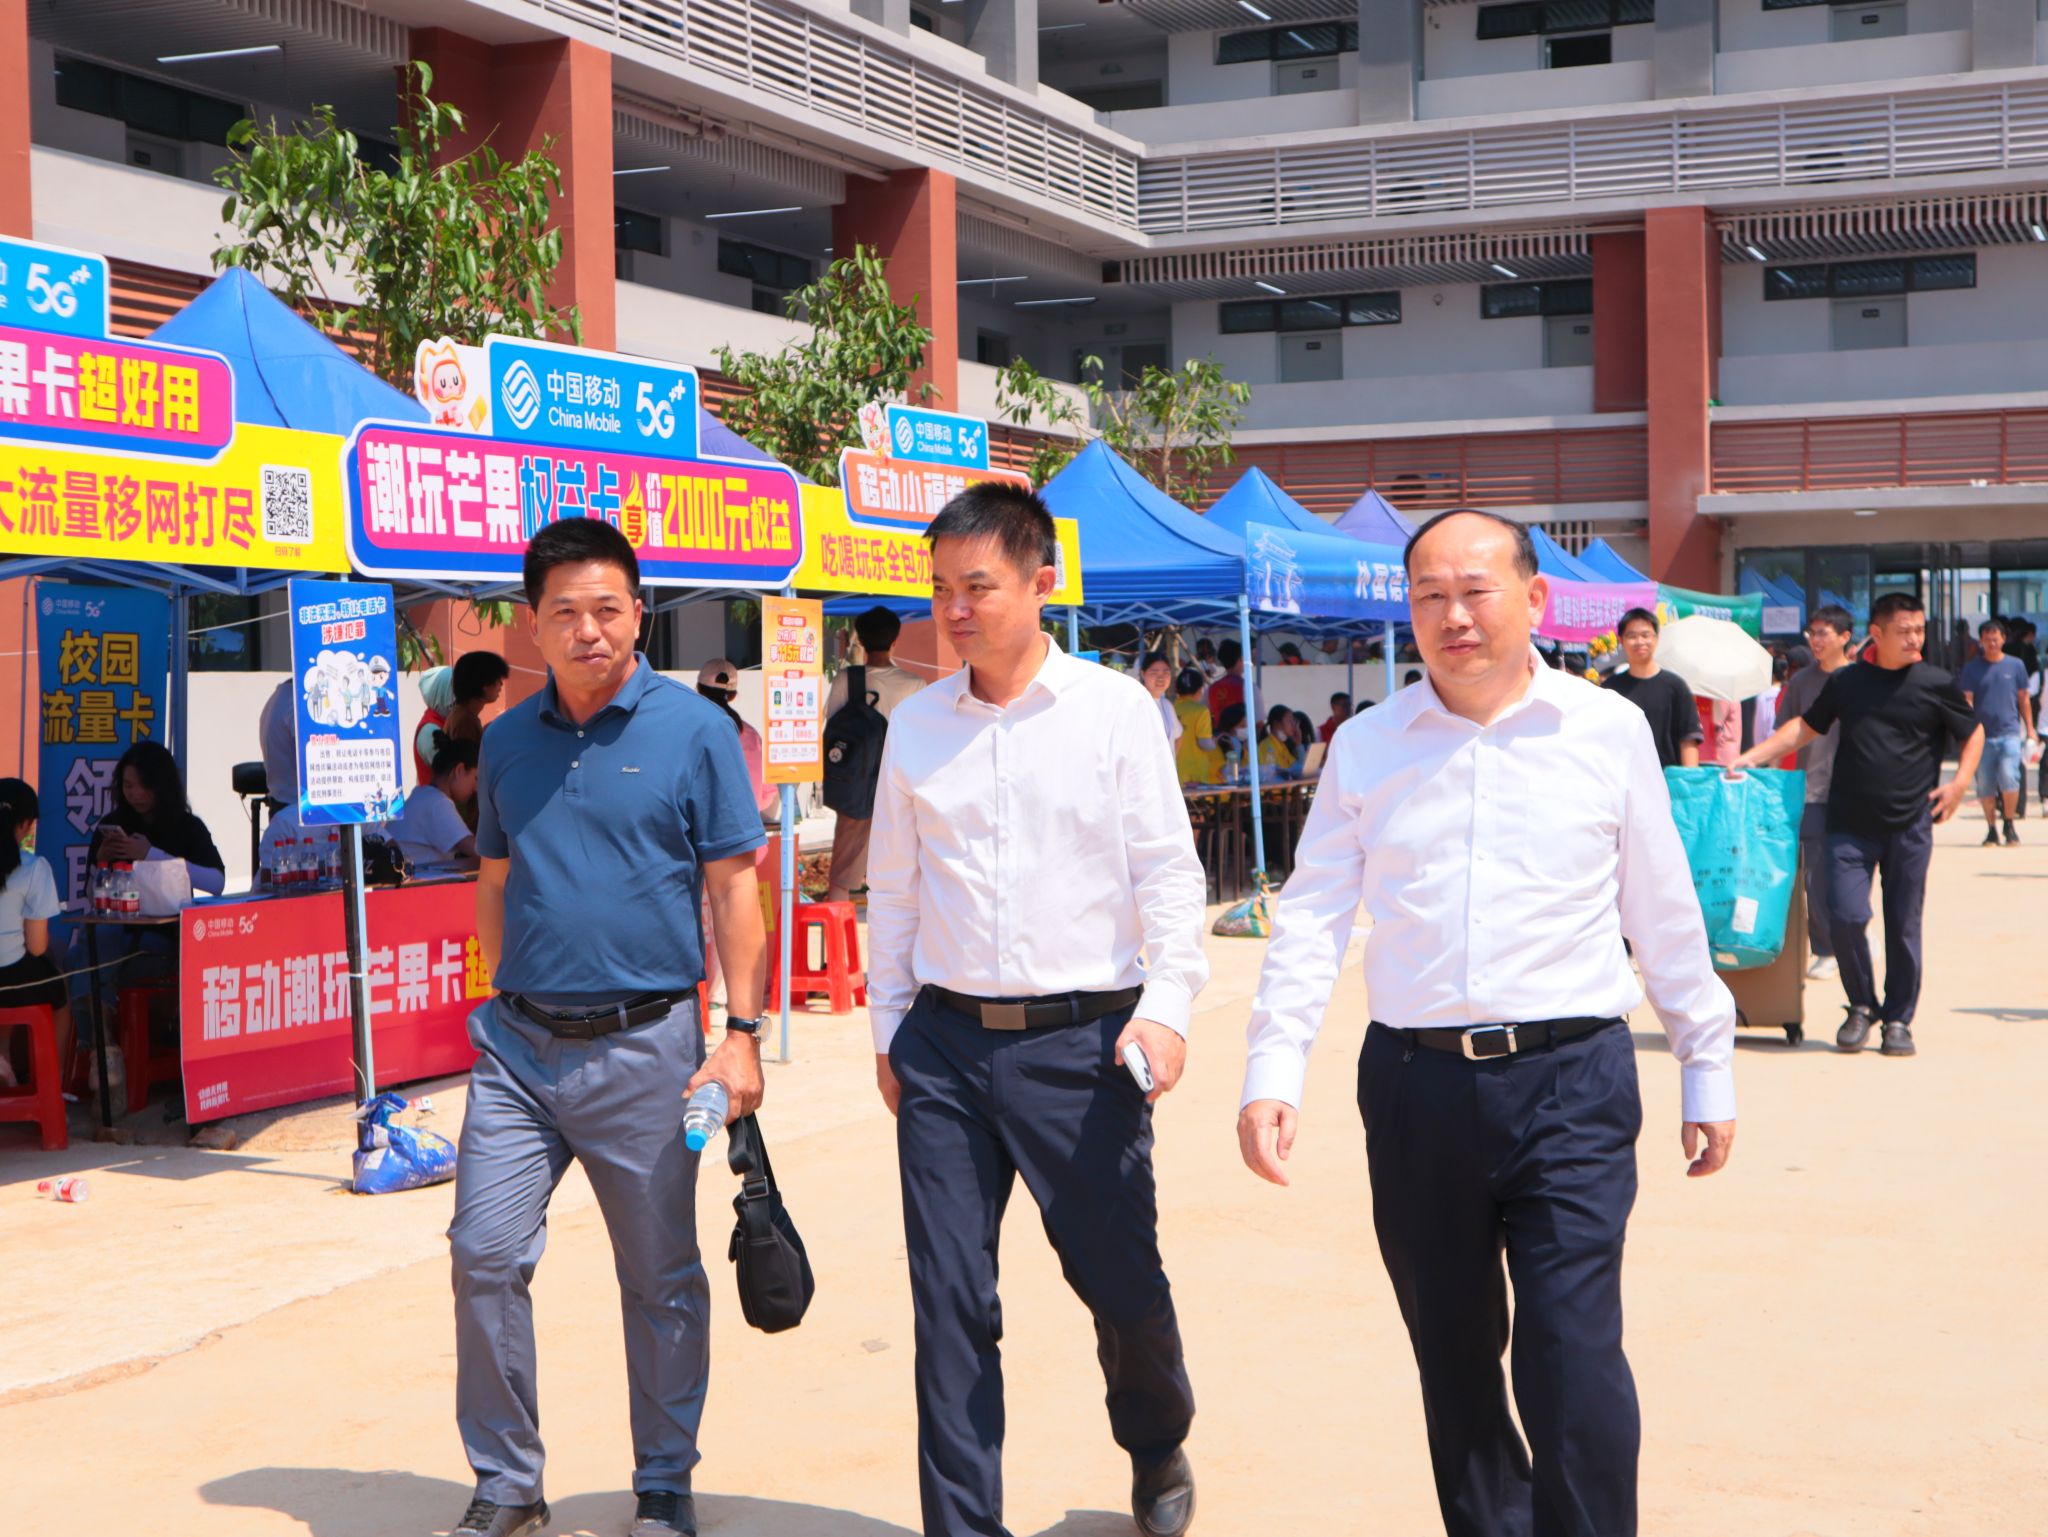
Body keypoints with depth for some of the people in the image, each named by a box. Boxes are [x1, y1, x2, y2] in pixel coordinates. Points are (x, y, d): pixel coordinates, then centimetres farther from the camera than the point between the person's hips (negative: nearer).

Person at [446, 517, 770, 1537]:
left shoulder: (693, 730, -3)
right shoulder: (509, 739, 9)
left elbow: (733, 888, -3)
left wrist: (741, 1032, -9)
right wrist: (509, 1000, 10)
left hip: (644, 1046, -3)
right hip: (518, 1044, 3)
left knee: (662, 1278, 7)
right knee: (485, 1255, -1)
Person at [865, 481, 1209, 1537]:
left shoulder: (1114, 710, -1)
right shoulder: (916, 724, 8)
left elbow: (1168, 871, -2)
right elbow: (894, 889, 14)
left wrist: (1168, 1003, -13)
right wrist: (888, 1029, 13)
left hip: (1081, 1040, -2)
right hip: (946, 1043, 3)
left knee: (1119, 1279, 6)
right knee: (950, 1300, 3)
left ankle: (1158, 1450, 36)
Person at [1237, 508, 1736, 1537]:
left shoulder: (1609, 731, 3)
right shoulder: (1365, 746, 6)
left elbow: (1665, 916, 9)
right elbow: (1311, 914, 4)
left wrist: (1708, 1067, 12)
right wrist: (1273, 1070, -6)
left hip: (1570, 1080, -2)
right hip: (1416, 1085, 2)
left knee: (1574, 1363, -9)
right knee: (1452, 1361, 12)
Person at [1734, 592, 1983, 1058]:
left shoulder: (1936, 684, 2)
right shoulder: (1847, 682, 7)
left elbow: (1974, 732, 14)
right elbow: (1805, 726, 16)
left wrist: (1961, 782, -1)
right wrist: (1751, 757, 8)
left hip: (1910, 824, -1)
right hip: (1850, 823, 1)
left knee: (1903, 923, 3)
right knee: (1846, 914, -9)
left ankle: (1898, 1019, 16)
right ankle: (1861, 1005, 13)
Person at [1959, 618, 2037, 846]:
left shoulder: (2016, 665, 8)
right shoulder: (1972, 668, 5)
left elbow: (2024, 699, 15)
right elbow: (1966, 700, 2)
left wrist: (2030, 729, 13)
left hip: (2010, 733, -1)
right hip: (1983, 735, 1)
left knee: (2009, 777, -17)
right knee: (1985, 785, 2)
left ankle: (2009, 823, 2)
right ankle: (1991, 829, 16)